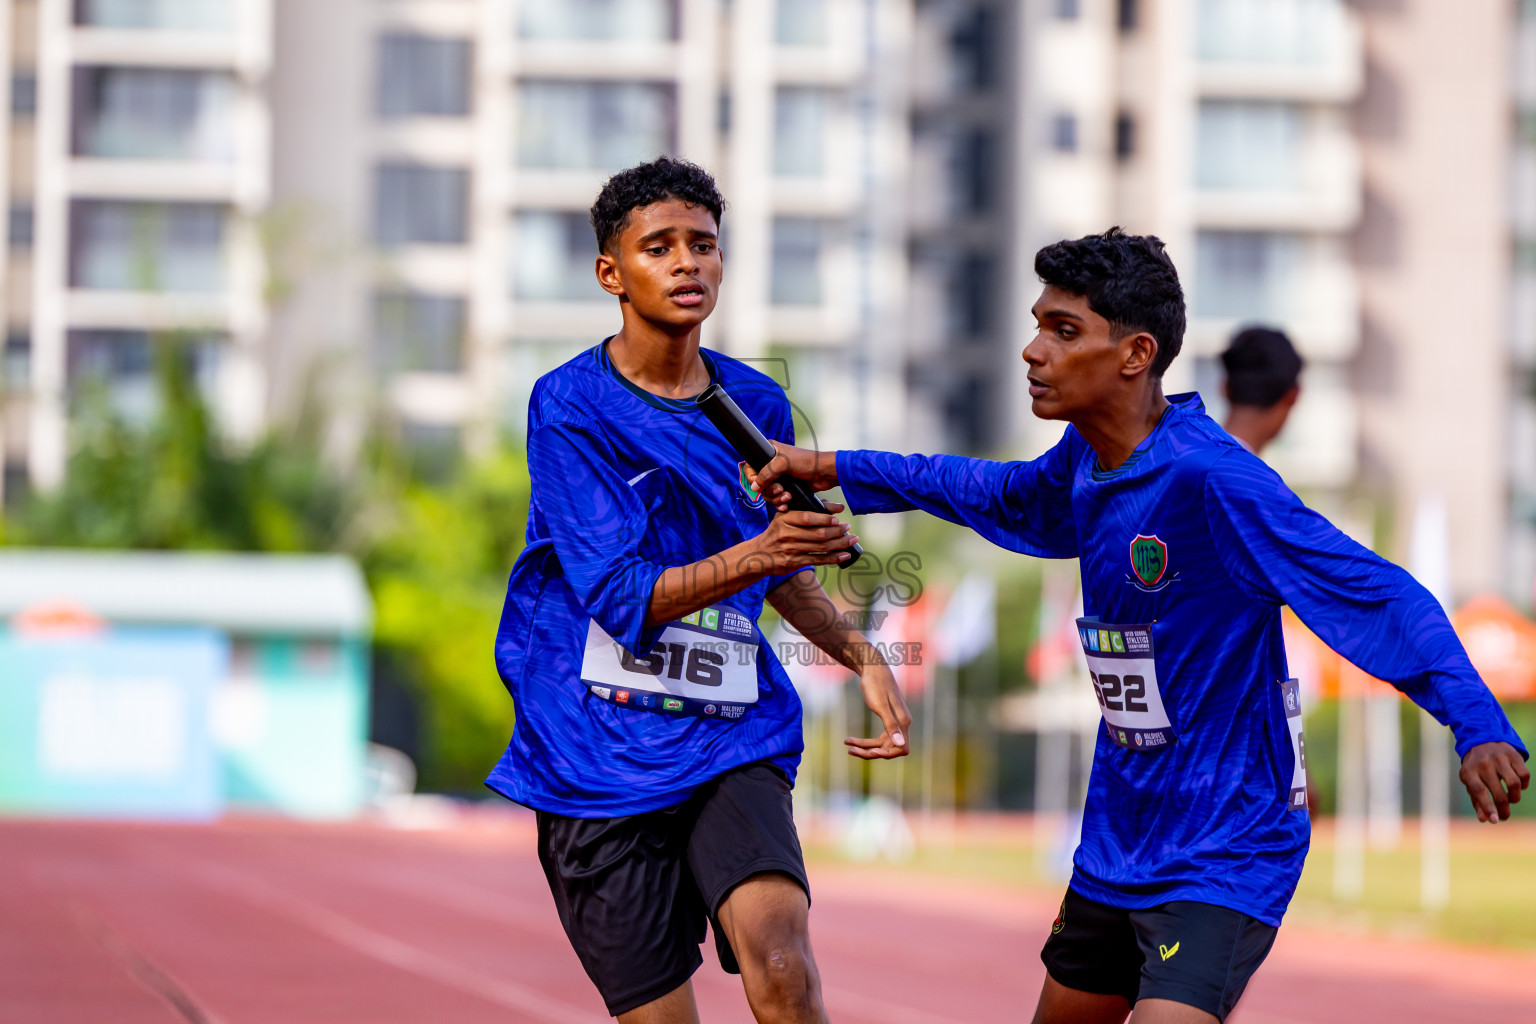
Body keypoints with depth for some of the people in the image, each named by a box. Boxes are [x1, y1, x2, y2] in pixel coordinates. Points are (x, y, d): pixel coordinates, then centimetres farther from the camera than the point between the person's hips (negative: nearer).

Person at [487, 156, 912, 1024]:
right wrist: (755, 555, -28)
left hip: (731, 744, 3)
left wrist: (861, 656, 12)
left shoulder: (757, 406, 9)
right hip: (600, 755, -3)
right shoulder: (569, 408, -6)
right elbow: (623, 597, -15)